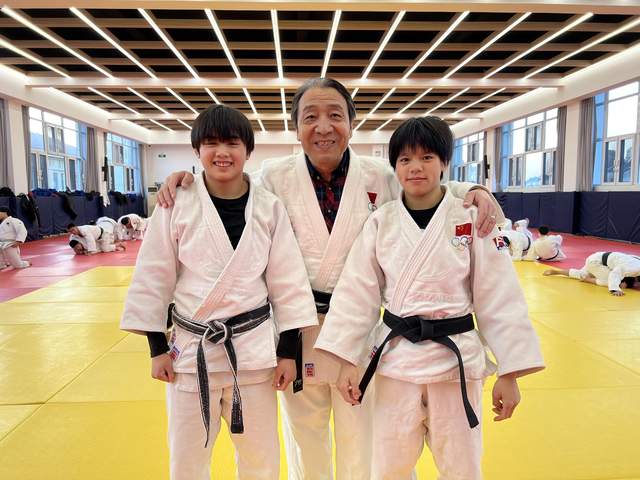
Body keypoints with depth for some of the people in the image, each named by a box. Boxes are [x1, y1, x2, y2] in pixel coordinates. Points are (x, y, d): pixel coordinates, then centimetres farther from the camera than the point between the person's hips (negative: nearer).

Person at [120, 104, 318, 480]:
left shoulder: (270, 207, -4)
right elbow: (153, 276, 0)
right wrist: (157, 347, 1)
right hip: (191, 347, 0)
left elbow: (288, 280, -2)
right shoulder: (176, 204, -5)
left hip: (254, 346, 1)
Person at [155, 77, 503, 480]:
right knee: (304, 446, 22)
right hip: (298, 331, 0)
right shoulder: (275, 176, -6)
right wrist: (190, 179, -10)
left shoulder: (379, 176, -6)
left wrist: (473, 192, -15)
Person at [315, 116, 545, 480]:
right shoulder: (380, 223, -3)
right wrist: (347, 360, -5)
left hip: (456, 358, -1)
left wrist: (510, 371, -5)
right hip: (395, 358, 2)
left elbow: (499, 296, -5)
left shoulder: (473, 219, -6)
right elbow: (357, 292, -2)